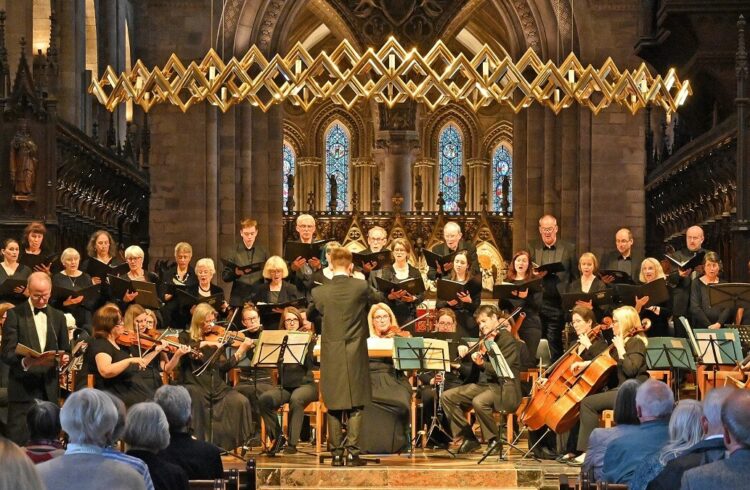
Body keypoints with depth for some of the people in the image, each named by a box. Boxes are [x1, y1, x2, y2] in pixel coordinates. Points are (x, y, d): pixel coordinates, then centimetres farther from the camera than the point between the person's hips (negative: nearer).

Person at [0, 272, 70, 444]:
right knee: (18, 441, -6)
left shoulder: (58, 317, 13)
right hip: (23, 387, -4)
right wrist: (24, 362, -27)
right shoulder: (15, 314, -1)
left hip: (49, 388, 4)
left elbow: (65, 349, 16)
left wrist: (64, 357, -8)